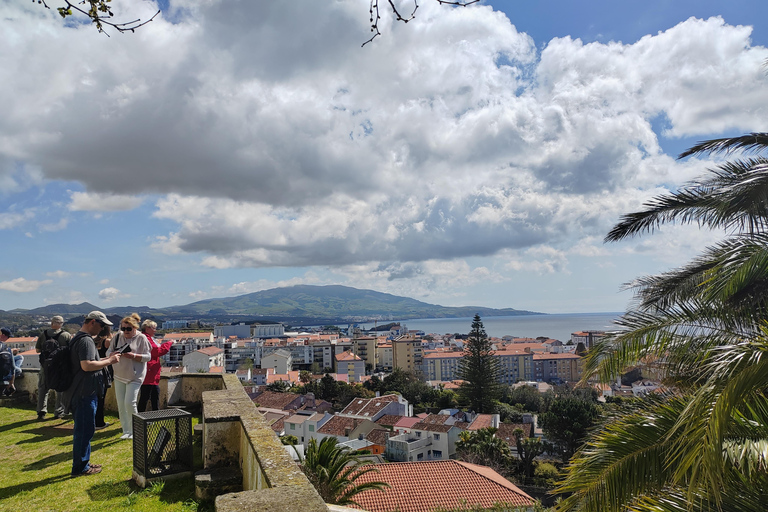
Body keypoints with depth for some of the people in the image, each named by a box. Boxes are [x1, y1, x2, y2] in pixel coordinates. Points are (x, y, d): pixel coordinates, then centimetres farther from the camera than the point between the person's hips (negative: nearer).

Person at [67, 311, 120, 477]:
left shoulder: (79, 338, 16)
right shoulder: (86, 340, -19)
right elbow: (87, 365, -28)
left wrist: (107, 359, 14)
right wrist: (109, 361, -18)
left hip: (82, 392, 11)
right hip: (85, 393, -11)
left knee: (84, 429, 18)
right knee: (84, 430, -2)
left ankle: (83, 462, 28)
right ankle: (80, 467, 8)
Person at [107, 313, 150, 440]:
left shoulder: (141, 338, -7)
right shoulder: (117, 336, 4)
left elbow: (148, 356, -8)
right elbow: (108, 352, 7)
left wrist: (134, 356, -24)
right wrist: (114, 354, -16)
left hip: (135, 377, -5)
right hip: (119, 376, 5)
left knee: (129, 403, -11)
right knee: (121, 404, 7)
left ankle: (134, 430, 7)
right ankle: (126, 431, 20)